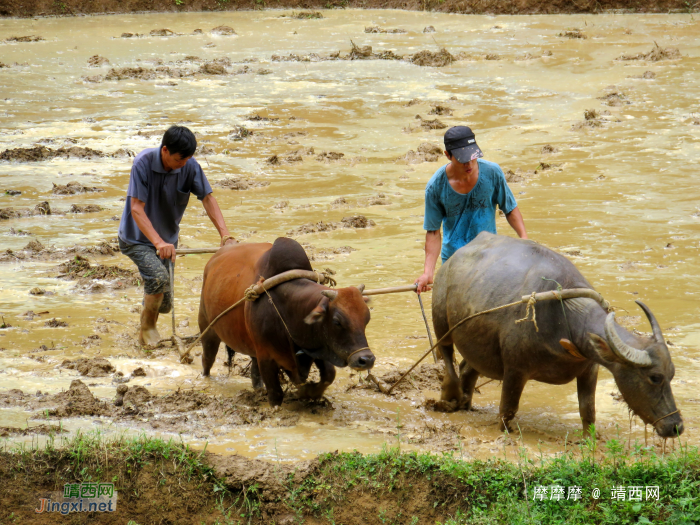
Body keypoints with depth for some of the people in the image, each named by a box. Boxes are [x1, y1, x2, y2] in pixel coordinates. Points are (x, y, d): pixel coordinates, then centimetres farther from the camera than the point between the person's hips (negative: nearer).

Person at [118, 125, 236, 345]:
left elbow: (208, 199, -13)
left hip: (167, 239, 5)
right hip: (137, 238, -5)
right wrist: (158, 242, -42)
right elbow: (136, 208, -30)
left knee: (164, 304, 8)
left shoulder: (190, 166, -16)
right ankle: (147, 328, -7)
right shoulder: (143, 163, -26)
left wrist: (225, 235, -27)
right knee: (158, 277, -31)